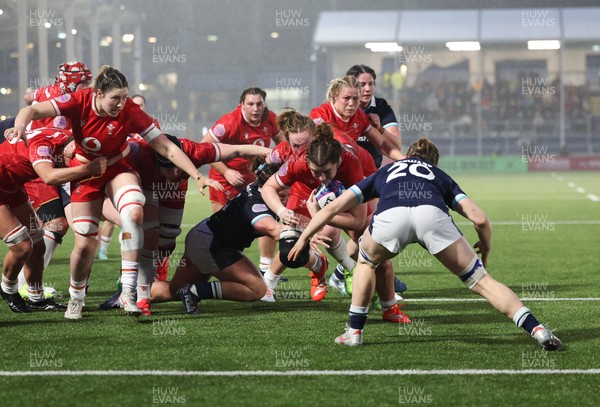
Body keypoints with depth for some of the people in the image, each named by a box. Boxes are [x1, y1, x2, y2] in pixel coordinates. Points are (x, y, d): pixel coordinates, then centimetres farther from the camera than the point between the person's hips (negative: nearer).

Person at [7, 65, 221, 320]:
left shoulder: (130, 112, -24)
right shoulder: (80, 102, -23)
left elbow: (167, 148, -22)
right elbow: (33, 111, -31)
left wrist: (197, 176, -28)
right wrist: (21, 123, -54)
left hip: (117, 170, 0)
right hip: (84, 173, 0)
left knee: (134, 212, -31)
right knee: (85, 244, -4)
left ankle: (128, 292, -26)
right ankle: (76, 298, 27)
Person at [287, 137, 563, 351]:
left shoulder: (385, 172, 42)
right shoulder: (440, 176, 39)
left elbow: (334, 206, 36)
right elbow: (480, 218, 25)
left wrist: (304, 237, 46)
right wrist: (485, 252, 43)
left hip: (390, 216, 0)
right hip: (432, 214, 0)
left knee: (366, 261, 34)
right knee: (480, 280, 9)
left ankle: (354, 332, 31)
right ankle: (538, 330, -2)